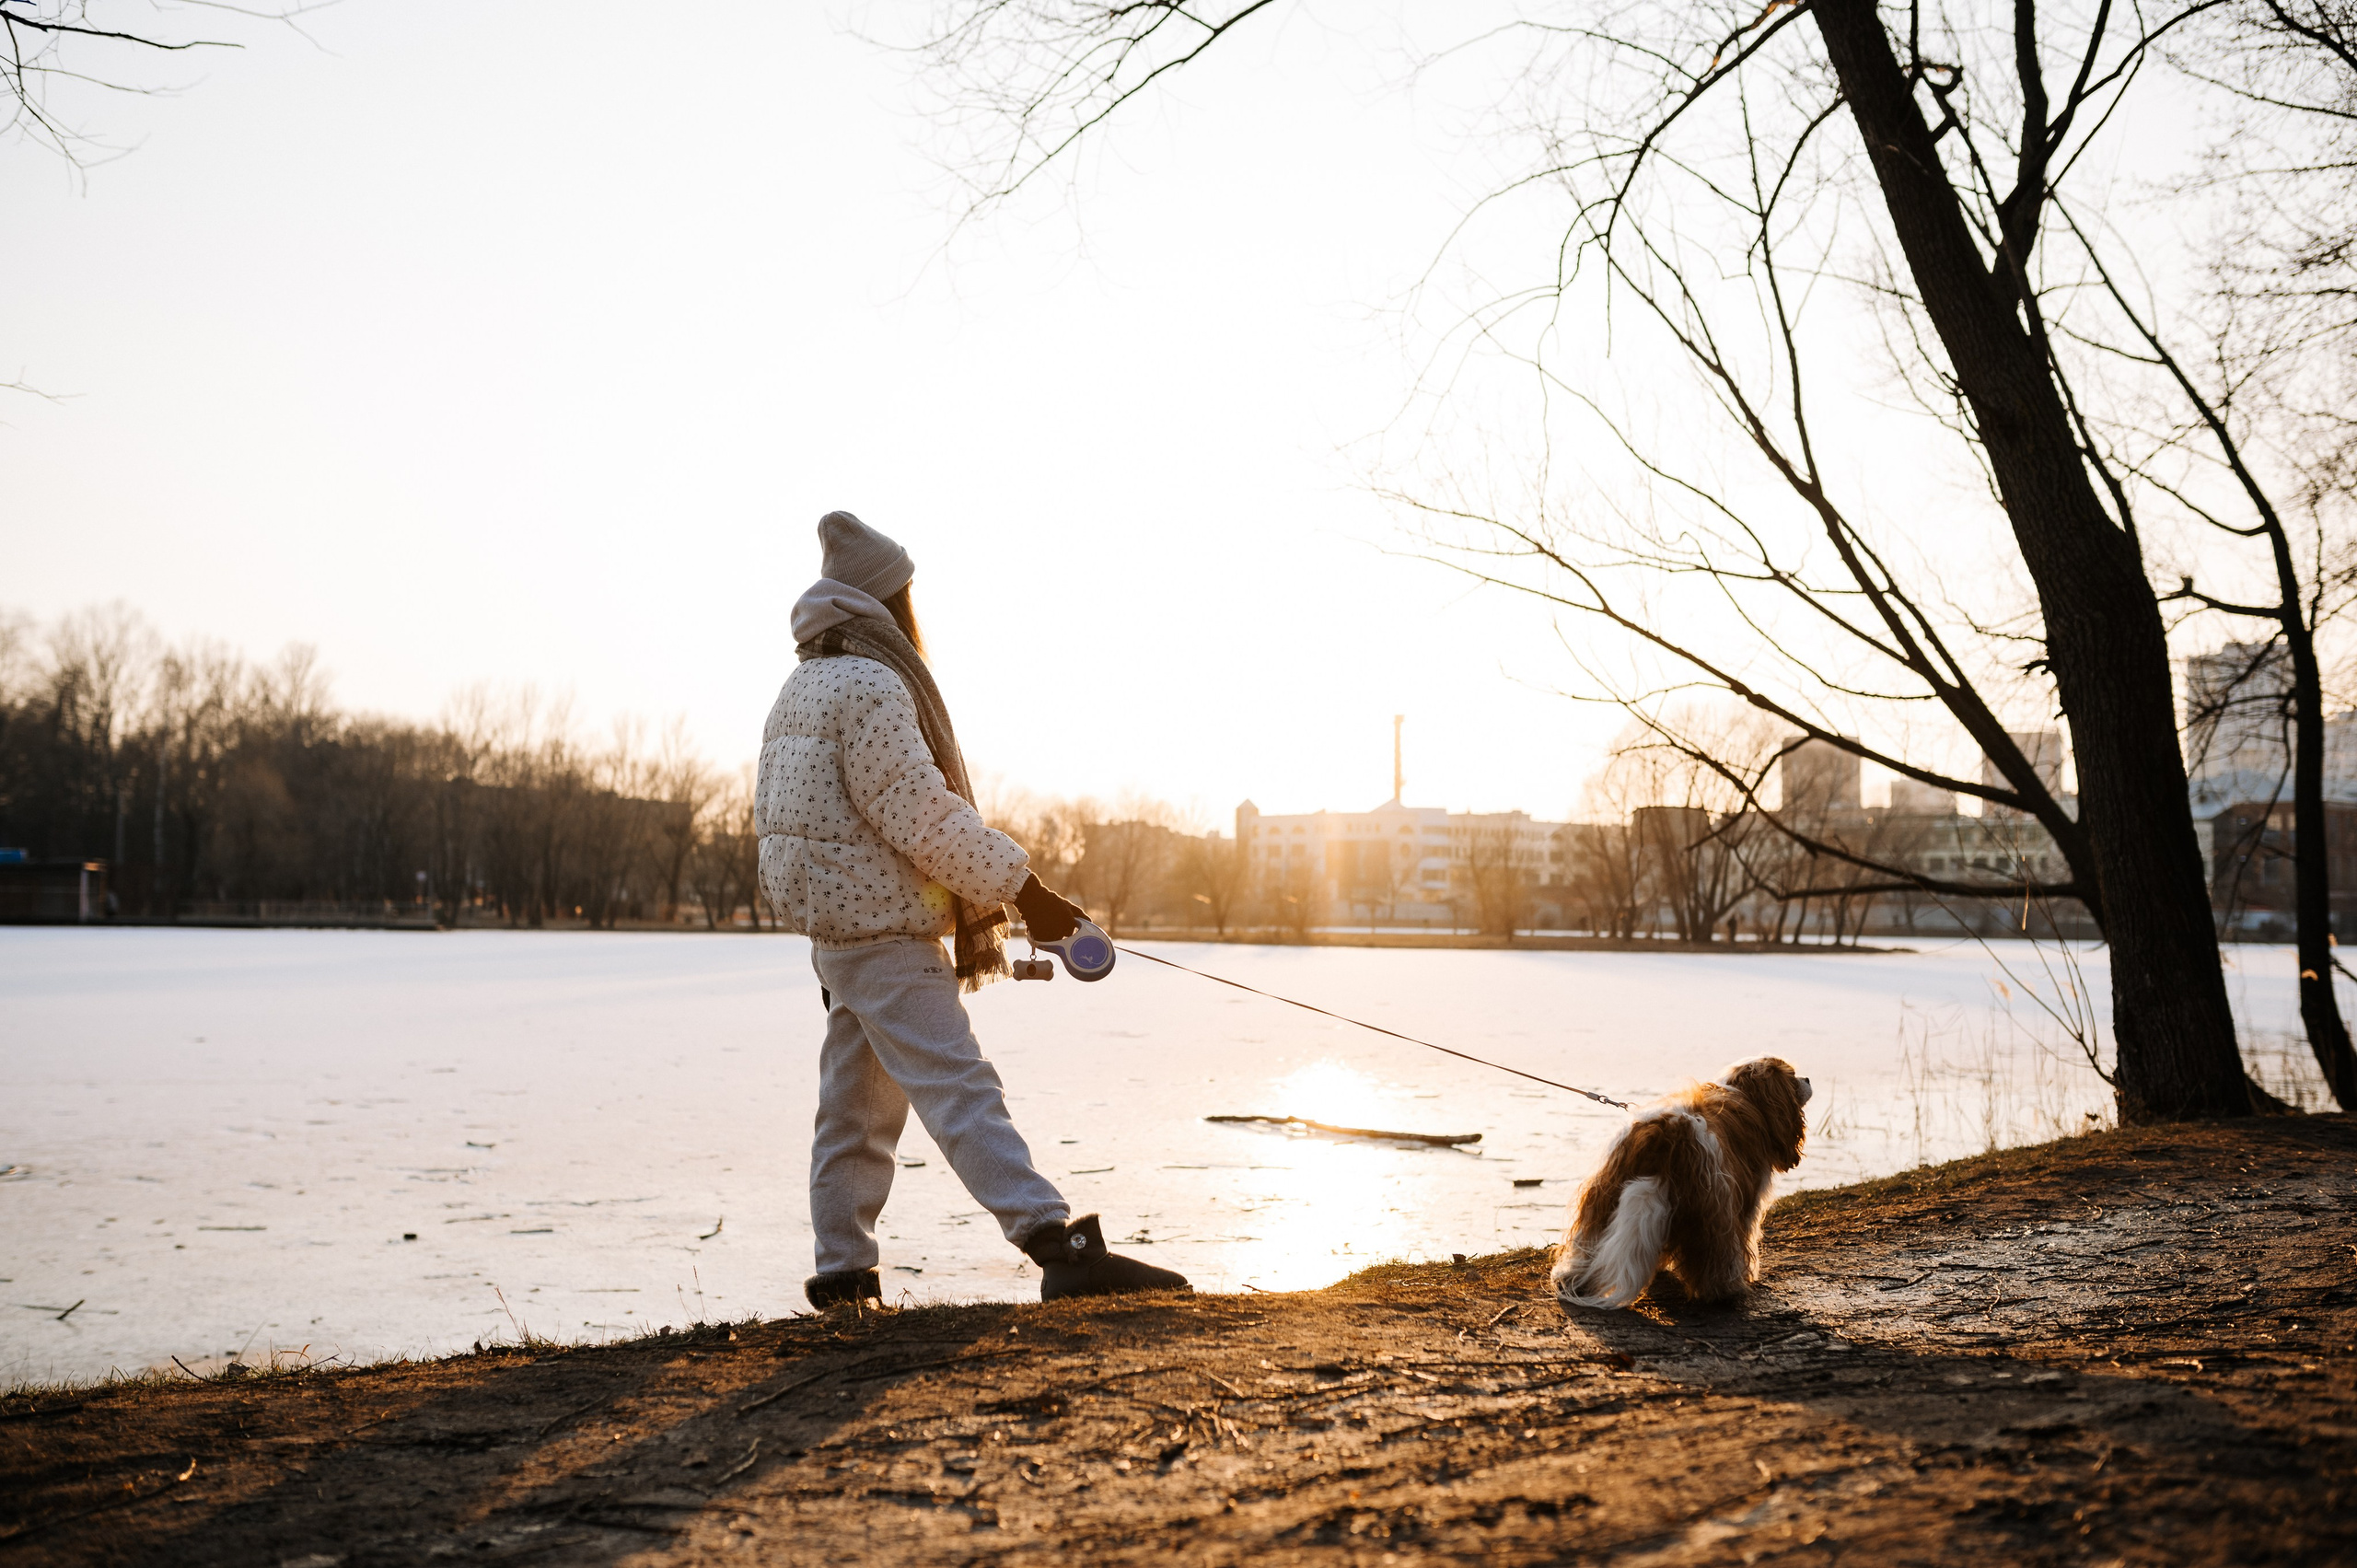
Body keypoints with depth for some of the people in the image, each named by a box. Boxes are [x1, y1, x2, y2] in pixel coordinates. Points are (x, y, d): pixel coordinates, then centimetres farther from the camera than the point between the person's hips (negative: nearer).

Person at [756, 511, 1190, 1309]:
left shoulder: (802, 688, 17)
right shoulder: (869, 685, -15)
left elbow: (772, 814, 21)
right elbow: (923, 816, -20)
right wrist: (1027, 892, -17)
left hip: (837, 933, 10)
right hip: (885, 930, -10)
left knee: (856, 1104, 14)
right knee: (960, 1088, -18)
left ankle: (842, 1274, 18)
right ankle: (1062, 1247, -24)